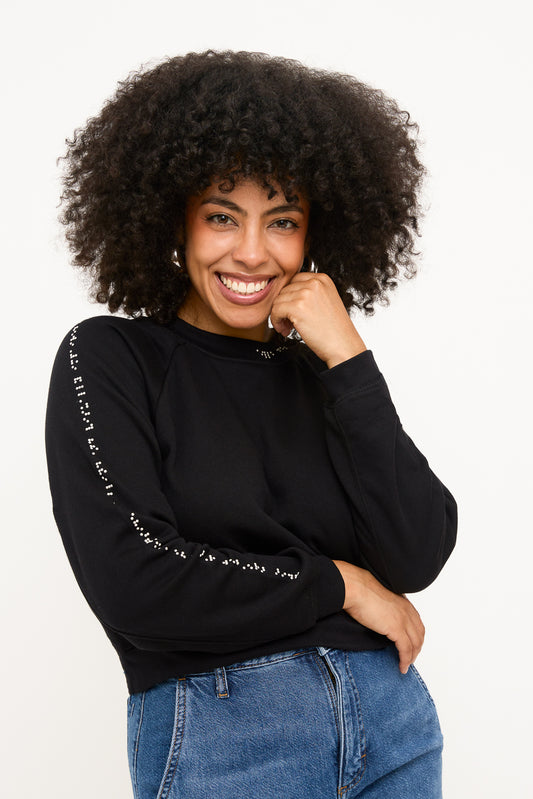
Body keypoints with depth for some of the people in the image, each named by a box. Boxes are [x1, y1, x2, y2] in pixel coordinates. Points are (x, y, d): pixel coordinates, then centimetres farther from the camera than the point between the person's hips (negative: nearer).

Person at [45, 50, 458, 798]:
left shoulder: (319, 365, 5)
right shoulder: (108, 359, -5)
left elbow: (416, 558, -7)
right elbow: (130, 583, -17)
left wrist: (347, 363, -12)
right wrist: (335, 584, -9)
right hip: (220, 737, -4)